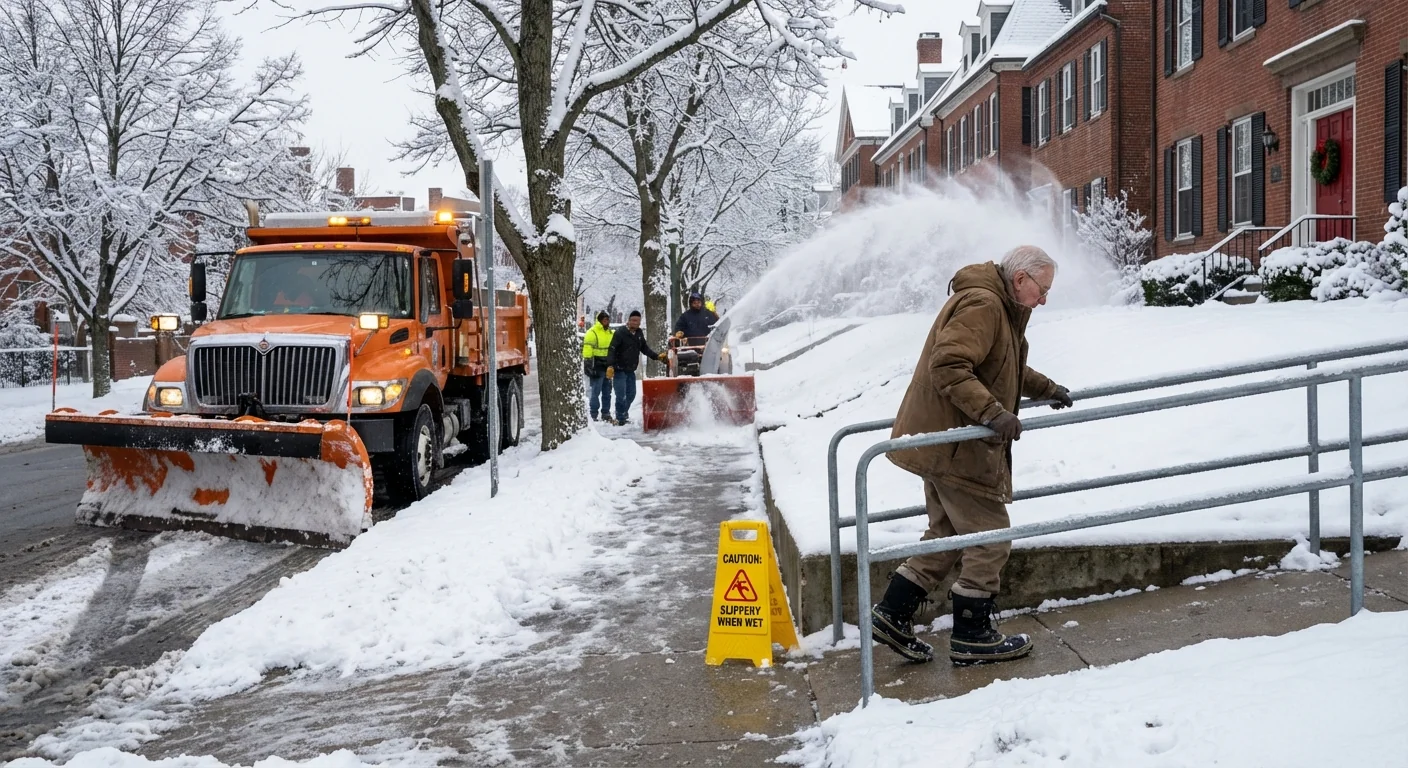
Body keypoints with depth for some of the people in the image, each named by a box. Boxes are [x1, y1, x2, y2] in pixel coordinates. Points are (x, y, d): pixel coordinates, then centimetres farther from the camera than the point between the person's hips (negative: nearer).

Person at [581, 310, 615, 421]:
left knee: (607, 392, 12)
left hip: (607, 366, 7)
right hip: (597, 367, -7)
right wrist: (589, 366, -19)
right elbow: (587, 350, -15)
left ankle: (606, 413, 21)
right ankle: (594, 415, -1)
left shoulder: (610, 333, 15)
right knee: (595, 392, -5)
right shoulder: (592, 332, -10)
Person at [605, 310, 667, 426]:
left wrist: (657, 356, 10)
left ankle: (623, 416, 26)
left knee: (631, 395, 12)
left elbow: (644, 348, 20)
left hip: (631, 370, 7)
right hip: (619, 370, -7)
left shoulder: (639, 333, 8)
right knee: (621, 396, -9)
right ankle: (620, 419, -1)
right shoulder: (620, 333, -13)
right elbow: (612, 350, -18)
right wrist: (610, 365, -28)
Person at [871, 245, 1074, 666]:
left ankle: (892, 614, 17)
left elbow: (1005, 368, 34)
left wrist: (1045, 388, 30)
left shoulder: (1002, 308, 18)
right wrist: (991, 411, -34)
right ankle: (973, 638, 9)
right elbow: (947, 366, -29)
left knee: (946, 535, 17)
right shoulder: (981, 305, -18)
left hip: (941, 442, 11)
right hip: (955, 445, -11)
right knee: (989, 538, -1)